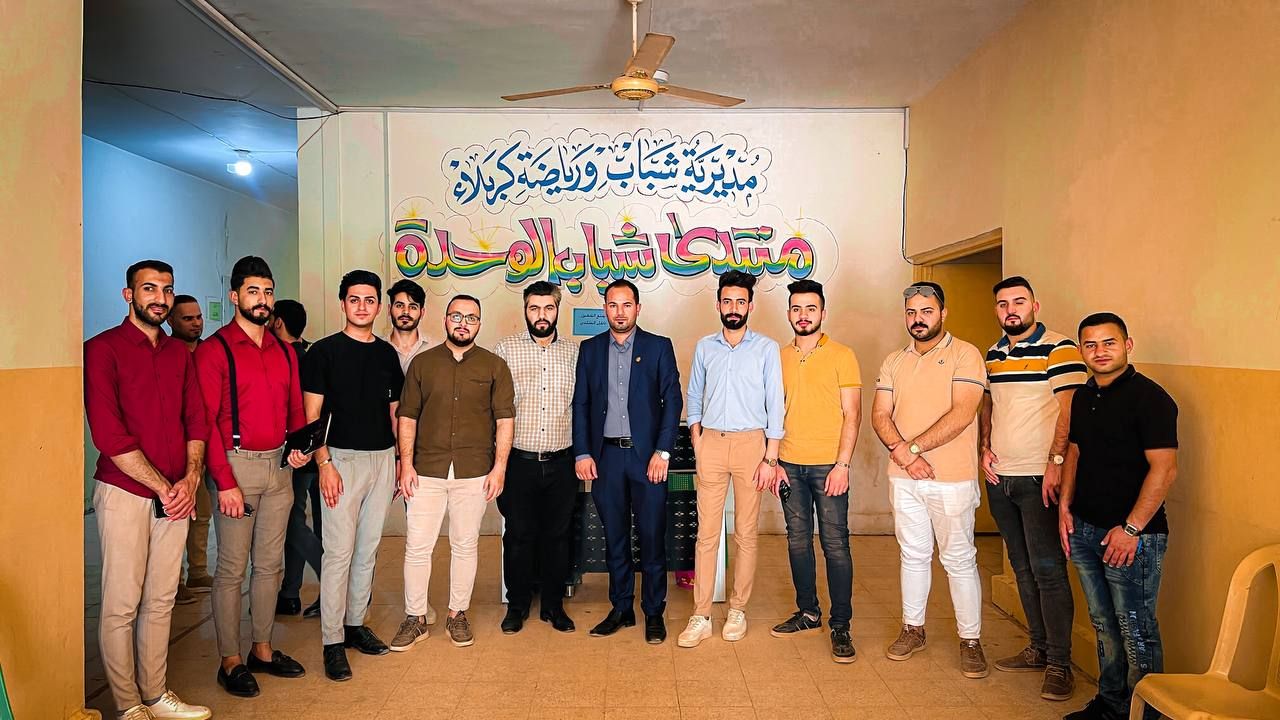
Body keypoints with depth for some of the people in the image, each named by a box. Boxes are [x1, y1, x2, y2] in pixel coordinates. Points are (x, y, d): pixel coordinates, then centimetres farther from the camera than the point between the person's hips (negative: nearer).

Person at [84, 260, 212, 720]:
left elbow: (197, 421, 10)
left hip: (176, 495, 5)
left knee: (161, 601, 12)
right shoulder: (102, 349, -5)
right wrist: (163, 487, -12)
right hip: (124, 493, -5)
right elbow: (108, 434, -13)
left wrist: (190, 480, -5)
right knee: (121, 605, 3)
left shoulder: (179, 353, 12)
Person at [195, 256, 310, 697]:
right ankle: (230, 661, 15)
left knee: (270, 564, 13)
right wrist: (225, 482, -16)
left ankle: (263, 649, 26)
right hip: (237, 464, -6)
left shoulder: (284, 351, 11)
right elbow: (205, 421, -12)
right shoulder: (214, 349, -8)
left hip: (279, 465, 6)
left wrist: (298, 444, -3)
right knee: (232, 568, 2)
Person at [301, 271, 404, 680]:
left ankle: (355, 623, 25)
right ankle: (332, 642, 4)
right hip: (343, 458, -5)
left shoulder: (387, 354, 10)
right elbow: (312, 415, -6)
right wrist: (323, 463, -14)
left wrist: (402, 458, 11)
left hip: (383, 459, 5)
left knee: (368, 549, 11)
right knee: (339, 551, -5)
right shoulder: (325, 351, -3)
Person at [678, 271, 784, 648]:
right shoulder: (704, 347, 9)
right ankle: (701, 616, 7)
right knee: (706, 531, 1)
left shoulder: (766, 348, 1)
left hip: (750, 442, -2)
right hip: (711, 443, 2)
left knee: (746, 532, 5)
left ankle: (738, 609, 18)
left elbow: (775, 405, -1)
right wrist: (697, 442, 2)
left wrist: (770, 458, -6)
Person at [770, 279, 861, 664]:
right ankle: (808, 612, 25)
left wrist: (842, 464, -13)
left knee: (835, 544, -2)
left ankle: (840, 625, 8)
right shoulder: (780, 358, 10)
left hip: (828, 465, -4)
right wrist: (773, 461, 4)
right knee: (798, 541, 11)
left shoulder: (841, 355, -2)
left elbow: (852, 414, -5)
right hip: (790, 465, 4)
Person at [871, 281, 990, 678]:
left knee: (959, 559, 3)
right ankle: (913, 629, 28)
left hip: (951, 479, -4)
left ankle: (971, 640, 17)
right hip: (903, 478, 5)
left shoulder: (964, 354, -6)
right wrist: (903, 454, -14)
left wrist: (913, 448, -16)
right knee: (913, 555, 15)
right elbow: (880, 415, 3)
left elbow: (961, 415, -16)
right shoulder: (894, 362, 11)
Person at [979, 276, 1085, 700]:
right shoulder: (994, 354, 13)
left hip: (1038, 478, -7)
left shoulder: (1058, 350, -8)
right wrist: (985, 448, 6)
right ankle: (1038, 649, 25)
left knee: (1047, 570, -4)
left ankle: (1059, 664, 6)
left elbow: (1070, 410, -14)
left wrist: (1055, 462, -19)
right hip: (999, 477, 7)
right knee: (1022, 568, 14)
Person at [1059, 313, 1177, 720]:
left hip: (1131, 536, -7)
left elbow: (1164, 469, -18)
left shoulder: (1149, 398, -13)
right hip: (1084, 531, 7)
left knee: (1136, 632, 1)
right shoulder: (1083, 398, 10)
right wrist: (1065, 507, 10)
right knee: (1104, 626, 18)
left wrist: (1131, 529, -19)